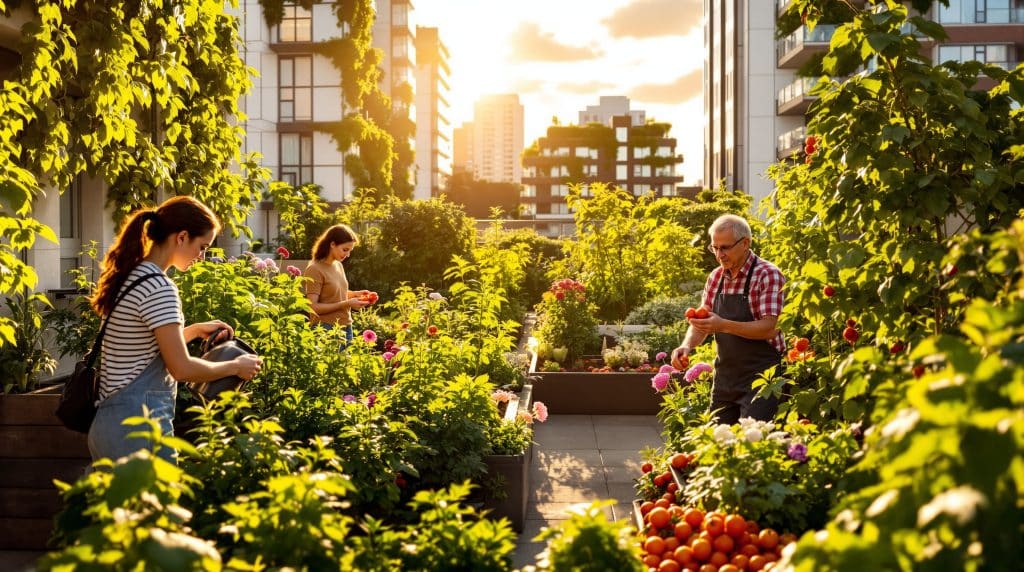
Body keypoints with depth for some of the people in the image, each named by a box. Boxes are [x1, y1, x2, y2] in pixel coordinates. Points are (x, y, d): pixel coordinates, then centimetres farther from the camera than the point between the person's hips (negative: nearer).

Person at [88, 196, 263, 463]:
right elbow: (181, 367, -19)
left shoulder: (133, 276, 10)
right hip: (138, 425, -10)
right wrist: (236, 367, -6)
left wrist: (194, 330, 20)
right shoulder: (158, 287, -18)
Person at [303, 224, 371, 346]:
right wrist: (346, 304, -20)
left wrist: (355, 294, 5)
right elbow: (313, 307, -17)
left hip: (346, 328, 7)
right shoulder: (315, 269, -13)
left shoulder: (338, 265, 10)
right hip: (326, 330, -7)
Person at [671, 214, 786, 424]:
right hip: (725, 377, 6)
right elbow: (702, 322, 10)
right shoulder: (715, 277, 7)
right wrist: (687, 345, -11)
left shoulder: (768, 275, -12)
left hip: (760, 376, -6)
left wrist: (724, 326, -31)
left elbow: (769, 328, -20)